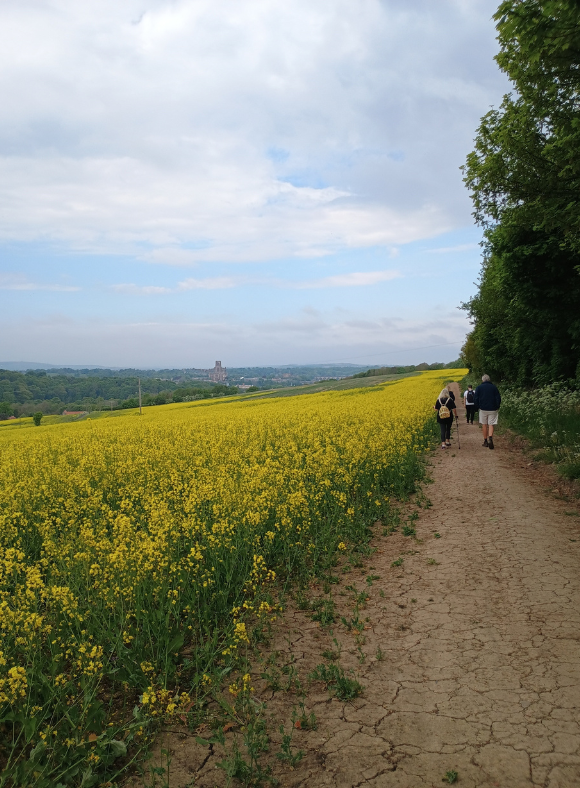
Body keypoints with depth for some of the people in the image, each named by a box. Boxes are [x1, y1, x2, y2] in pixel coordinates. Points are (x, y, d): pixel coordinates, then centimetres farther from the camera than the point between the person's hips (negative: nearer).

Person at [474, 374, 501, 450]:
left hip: (483, 409, 0)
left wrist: (478, 407, 9)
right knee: (491, 425, 1)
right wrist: (497, 407, 12)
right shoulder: (494, 387, 3)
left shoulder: (479, 387, 1)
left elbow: (476, 398, 0)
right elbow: (498, 398, 2)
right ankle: (490, 438, -22)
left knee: (484, 425, 9)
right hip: (492, 409, 0)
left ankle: (485, 441, 14)